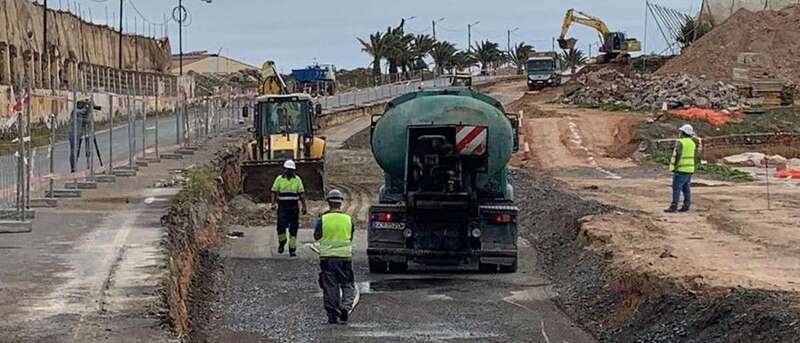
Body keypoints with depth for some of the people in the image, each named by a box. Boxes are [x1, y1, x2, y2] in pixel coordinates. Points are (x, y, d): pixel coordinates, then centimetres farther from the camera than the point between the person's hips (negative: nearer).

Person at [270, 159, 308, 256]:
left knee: (293, 229, 0)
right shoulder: (279, 179, 4)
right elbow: (274, 192, 3)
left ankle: (292, 250, 5)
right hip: (282, 206, -1)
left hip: (294, 207, 1)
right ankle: (281, 243, 13)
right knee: (281, 226, -14)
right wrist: (273, 204, -11)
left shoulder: (297, 179, 8)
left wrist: (304, 206, 2)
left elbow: (301, 194, 8)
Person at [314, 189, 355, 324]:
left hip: (327, 257, 0)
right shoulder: (348, 219, -1)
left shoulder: (323, 219, -6)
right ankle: (346, 306, -14)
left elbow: (316, 236, 8)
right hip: (345, 257, 0)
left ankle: (332, 315, 8)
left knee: (330, 288, 6)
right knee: (347, 285, 10)